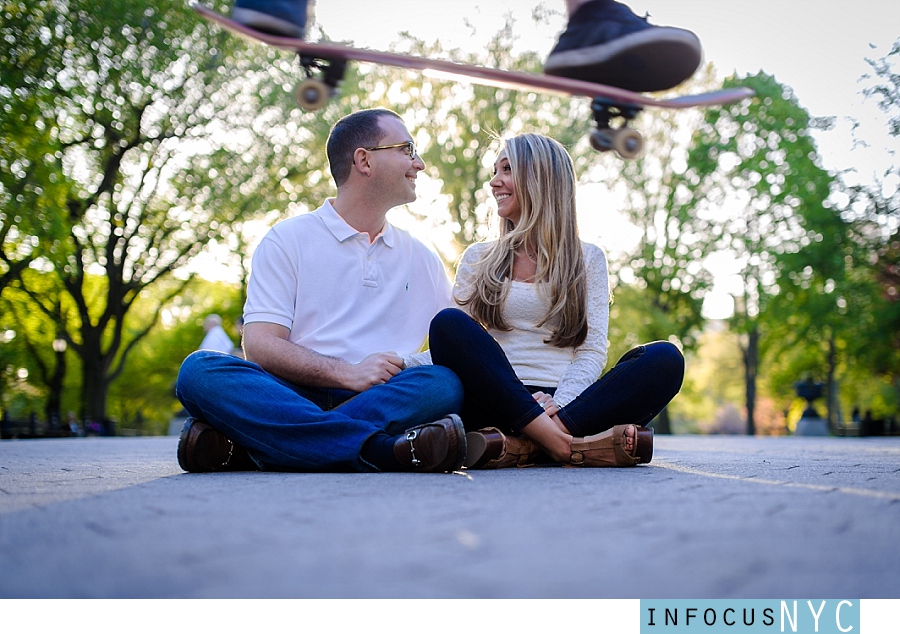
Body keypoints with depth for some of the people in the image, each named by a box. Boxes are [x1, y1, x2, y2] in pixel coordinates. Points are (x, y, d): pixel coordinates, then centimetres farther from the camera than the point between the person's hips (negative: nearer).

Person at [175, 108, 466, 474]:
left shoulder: (422, 259, 23)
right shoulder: (288, 240, 10)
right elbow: (260, 345, -2)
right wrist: (346, 374, -17)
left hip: (388, 402, 2)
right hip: (295, 395, -2)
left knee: (445, 384, -30)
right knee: (199, 370, -29)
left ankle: (244, 447, -35)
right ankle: (385, 450, -42)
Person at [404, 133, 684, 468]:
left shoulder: (588, 259, 15)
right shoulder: (478, 259, 19)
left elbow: (592, 351, 4)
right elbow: (452, 342, 10)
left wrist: (557, 405, -16)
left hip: (565, 406, 0)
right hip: (496, 401, 0)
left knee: (665, 359, -24)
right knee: (448, 323, -28)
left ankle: (522, 445, -39)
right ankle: (575, 445, -37)